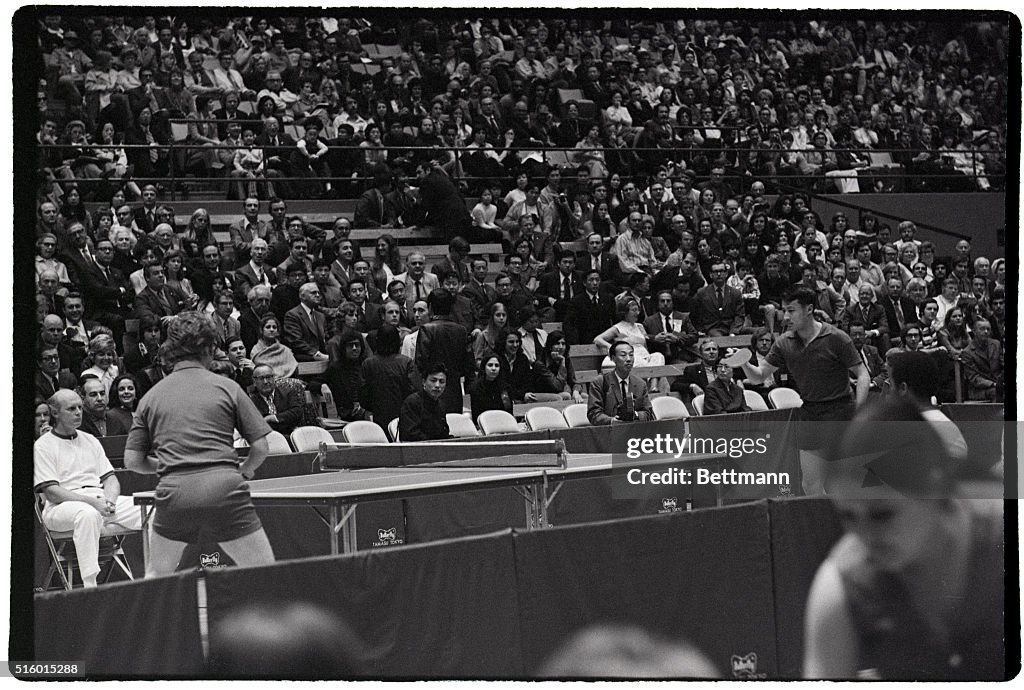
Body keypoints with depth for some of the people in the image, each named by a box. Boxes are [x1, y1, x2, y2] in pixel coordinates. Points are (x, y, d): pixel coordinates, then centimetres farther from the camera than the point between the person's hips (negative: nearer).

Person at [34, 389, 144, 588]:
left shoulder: (90, 440, 23)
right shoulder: (43, 446, 3)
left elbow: (110, 478, 17)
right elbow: (52, 493, -8)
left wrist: (109, 500, -8)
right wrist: (92, 502, -19)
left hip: (101, 499, 6)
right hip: (63, 507, -6)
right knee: (88, 514, -41)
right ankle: (90, 586, -42)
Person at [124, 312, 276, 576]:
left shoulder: (152, 396, 14)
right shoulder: (226, 387, 8)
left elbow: (132, 460, 12)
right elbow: (260, 448, 6)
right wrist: (243, 472, 25)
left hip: (174, 494, 2)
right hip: (224, 489, -2)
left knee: (156, 576, 20)